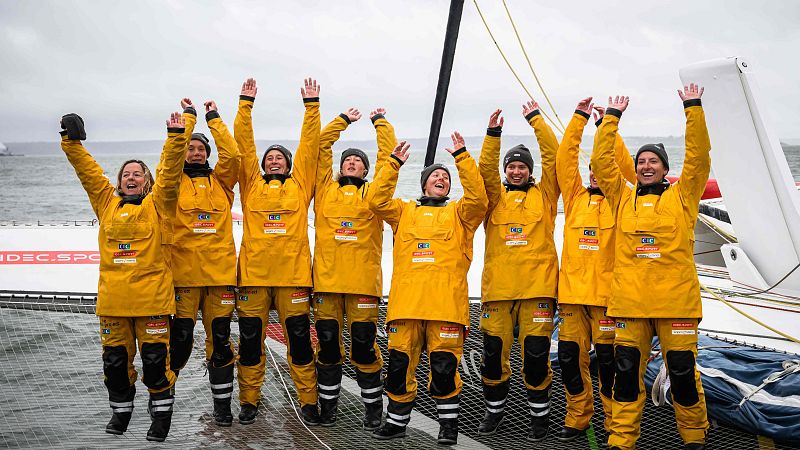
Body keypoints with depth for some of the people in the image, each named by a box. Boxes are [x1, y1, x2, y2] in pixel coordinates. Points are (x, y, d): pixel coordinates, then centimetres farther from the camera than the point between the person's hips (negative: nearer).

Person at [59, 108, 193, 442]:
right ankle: (120, 410, 31)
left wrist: (176, 138, -16)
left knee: (155, 358, 2)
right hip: (113, 297, 4)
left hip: (152, 295, -3)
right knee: (115, 359, 13)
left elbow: (170, 172, -7)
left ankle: (161, 413, 16)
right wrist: (71, 141, -1)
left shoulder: (157, 204, 4)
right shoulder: (106, 202, 12)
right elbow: (87, 170, 9)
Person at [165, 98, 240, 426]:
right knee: (179, 339, 3)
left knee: (220, 340, 4)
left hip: (220, 270, 1)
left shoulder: (220, 181, 12)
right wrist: (188, 115, 3)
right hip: (182, 271, -1)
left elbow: (232, 154, -2)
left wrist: (214, 118, 5)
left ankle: (222, 403, 14)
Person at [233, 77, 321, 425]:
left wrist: (312, 106, 5)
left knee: (300, 340, 4)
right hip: (253, 272, 1)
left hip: (293, 273, -1)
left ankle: (309, 401, 15)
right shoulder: (252, 184, 12)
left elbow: (309, 146, 8)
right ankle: (249, 401, 21)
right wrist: (246, 104, 5)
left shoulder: (300, 184, 12)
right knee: (250, 340, 7)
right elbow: (244, 143, 8)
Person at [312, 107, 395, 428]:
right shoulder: (326, 188, 14)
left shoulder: (373, 192, 11)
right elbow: (321, 146, 14)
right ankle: (328, 404, 20)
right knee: (327, 343, 7)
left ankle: (373, 406, 15)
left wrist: (380, 121, 21)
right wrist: (343, 120, 22)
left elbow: (388, 154, 9)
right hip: (326, 278, 2)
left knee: (364, 344, 1)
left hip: (363, 278, -1)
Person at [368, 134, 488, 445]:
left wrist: (462, 157, -4)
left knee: (444, 367, -3)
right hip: (406, 300, 2)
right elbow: (377, 200, 6)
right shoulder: (404, 211, 21)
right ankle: (397, 421, 19)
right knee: (400, 364, 4)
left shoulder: (458, 213, 17)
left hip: (446, 302, -2)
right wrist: (393, 163, 4)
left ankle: (449, 424, 13)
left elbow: (477, 197, -2)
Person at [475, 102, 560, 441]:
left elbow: (553, 157, 2)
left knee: (536, 354, -1)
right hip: (497, 285, 2)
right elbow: (486, 168, -2)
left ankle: (540, 414, 16)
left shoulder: (544, 194, 11)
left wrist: (535, 120, 1)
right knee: (493, 352, 7)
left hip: (537, 285, -2)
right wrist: (493, 133, -11)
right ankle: (494, 409, 25)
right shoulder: (496, 195, 14)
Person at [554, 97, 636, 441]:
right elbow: (565, 158, 6)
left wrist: (607, 125, -3)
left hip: (607, 292, -3)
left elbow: (624, 166, -6)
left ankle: (616, 422, 17)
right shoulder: (575, 196, 14)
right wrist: (580, 117, 3)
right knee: (570, 357, 6)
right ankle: (578, 418, 22)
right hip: (571, 290, 3)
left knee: (608, 359, 2)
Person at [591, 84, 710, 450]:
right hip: (629, 300, 2)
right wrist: (612, 117, 6)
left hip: (676, 300, -2)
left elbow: (698, 158, -2)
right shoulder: (623, 198, 12)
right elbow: (601, 161, 7)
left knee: (683, 371, 4)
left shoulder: (681, 196, 7)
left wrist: (693, 109, -4)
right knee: (626, 370, 5)